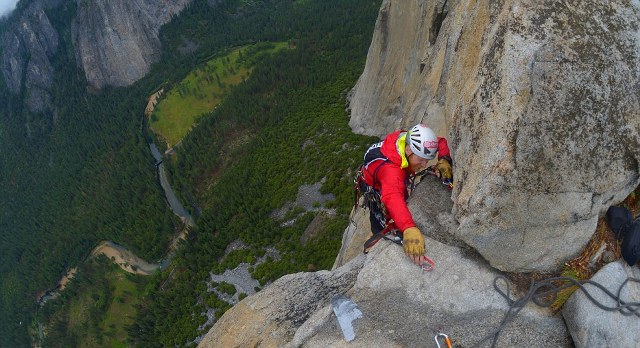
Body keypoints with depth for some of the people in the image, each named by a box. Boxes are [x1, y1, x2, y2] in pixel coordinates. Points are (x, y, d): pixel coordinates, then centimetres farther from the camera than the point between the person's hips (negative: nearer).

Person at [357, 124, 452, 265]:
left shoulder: (411, 140, -30)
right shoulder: (391, 168, -50)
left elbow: (441, 142, -12)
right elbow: (393, 197, -67)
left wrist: (444, 160, -33)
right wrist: (409, 229, -83)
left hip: (397, 181, 7)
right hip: (375, 189, -7)